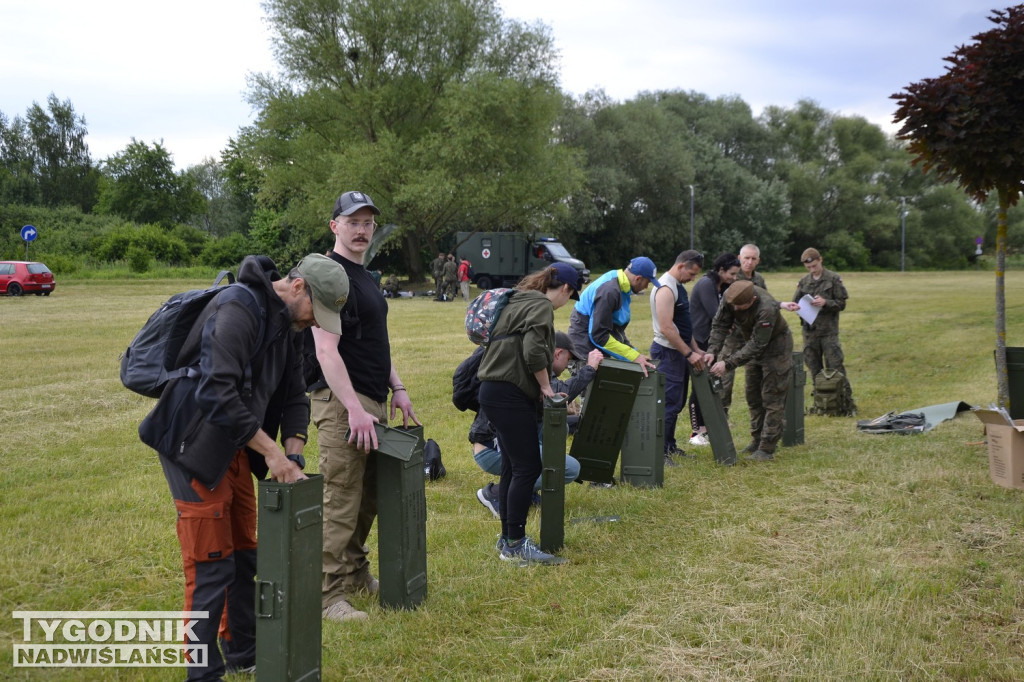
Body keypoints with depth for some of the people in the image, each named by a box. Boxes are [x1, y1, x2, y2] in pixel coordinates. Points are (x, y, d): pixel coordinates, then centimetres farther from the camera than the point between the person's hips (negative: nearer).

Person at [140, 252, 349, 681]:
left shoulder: (286, 324, 6)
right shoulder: (238, 310, -24)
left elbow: (294, 396, 10)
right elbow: (217, 392, -32)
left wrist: (293, 456, -4)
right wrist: (270, 449, -28)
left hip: (234, 449, 9)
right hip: (195, 447, -9)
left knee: (244, 555, 17)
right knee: (210, 565, -5)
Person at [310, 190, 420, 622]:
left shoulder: (364, 276, 19)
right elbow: (326, 350, -21)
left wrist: (396, 388, 17)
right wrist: (354, 410, -26)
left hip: (372, 402, 10)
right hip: (341, 402, -10)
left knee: (368, 498, 15)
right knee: (341, 502, -7)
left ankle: (356, 574, 28)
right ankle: (330, 594, -2)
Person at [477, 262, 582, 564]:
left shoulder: (519, 301, 20)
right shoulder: (541, 305, -10)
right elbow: (534, 351, -23)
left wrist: (541, 386, 20)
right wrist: (546, 386, -9)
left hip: (495, 390, 10)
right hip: (509, 395, -10)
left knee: (512, 466, 14)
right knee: (528, 467, -7)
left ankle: (508, 539, 20)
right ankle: (515, 545, -5)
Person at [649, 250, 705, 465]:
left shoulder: (678, 286, 14)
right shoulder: (666, 289, -19)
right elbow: (666, 328, -24)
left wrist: (695, 349, 16)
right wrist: (689, 353, -21)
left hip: (680, 352, 10)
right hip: (668, 352, -10)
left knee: (677, 402, 15)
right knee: (669, 403, -10)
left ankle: (669, 446, 23)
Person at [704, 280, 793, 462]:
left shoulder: (766, 309, -39)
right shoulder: (730, 296, -21)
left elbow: (757, 345, -36)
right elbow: (719, 324, -14)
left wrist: (728, 363, -38)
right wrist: (712, 351, -29)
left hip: (775, 346, -7)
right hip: (754, 345, 7)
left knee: (772, 399, -7)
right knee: (753, 396, 13)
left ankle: (767, 449, -5)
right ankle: (757, 440, 25)